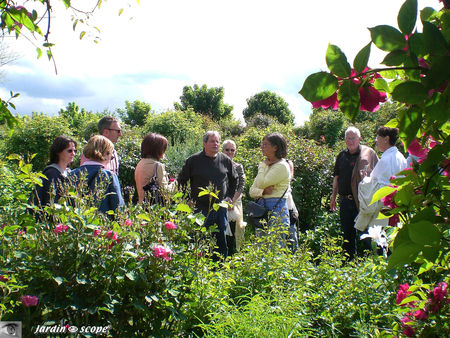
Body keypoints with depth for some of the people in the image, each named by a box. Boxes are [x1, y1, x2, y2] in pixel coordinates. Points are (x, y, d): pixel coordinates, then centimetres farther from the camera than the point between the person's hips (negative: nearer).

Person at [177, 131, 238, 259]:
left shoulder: (225, 160, 5)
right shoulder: (194, 160, -4)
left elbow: (234, 179, 22)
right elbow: (181, 181, 4)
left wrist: (230, 196, 15)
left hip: (220, 207, 4)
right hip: (200, 209, -3)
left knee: (222, 242, 11)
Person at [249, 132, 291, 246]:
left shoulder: (282, 166, -9)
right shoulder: (265, 165, 16)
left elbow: (262, 183, -19)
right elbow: (252, 191, 11)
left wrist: (263, 165, -4)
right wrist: (263, 191, -10)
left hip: (277, 208, -8)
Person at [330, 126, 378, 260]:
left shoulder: (368, 153, -3)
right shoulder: (342, 155, 11)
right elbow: (336, 177, 19)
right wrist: (333, 197, 18)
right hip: (345, 201, 5)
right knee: (347, 233, 13)